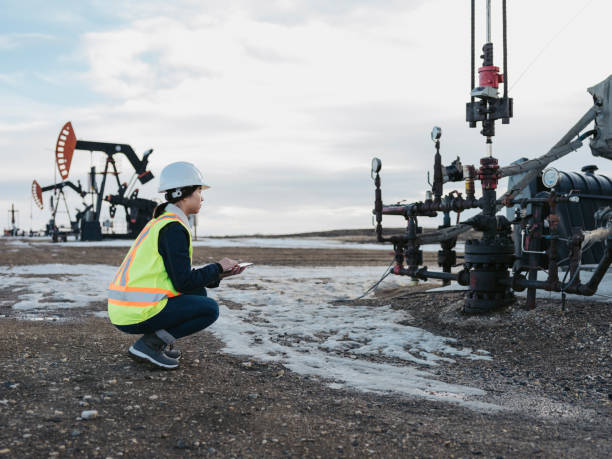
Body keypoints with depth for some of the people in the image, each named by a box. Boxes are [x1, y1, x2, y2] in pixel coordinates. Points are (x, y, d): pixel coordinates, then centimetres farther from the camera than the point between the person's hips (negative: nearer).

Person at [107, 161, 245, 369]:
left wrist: (216, 274, 14)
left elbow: (178, 274, 21)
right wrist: (217, 268, -1)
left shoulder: (160, 222, 17)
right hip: (138, 313, -9)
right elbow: (183, 282, -15)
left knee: (198, 294, 18)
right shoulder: (174, 228, -13)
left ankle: (157, 340, 11)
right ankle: (149, 344, -6)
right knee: (210, 309, -3)